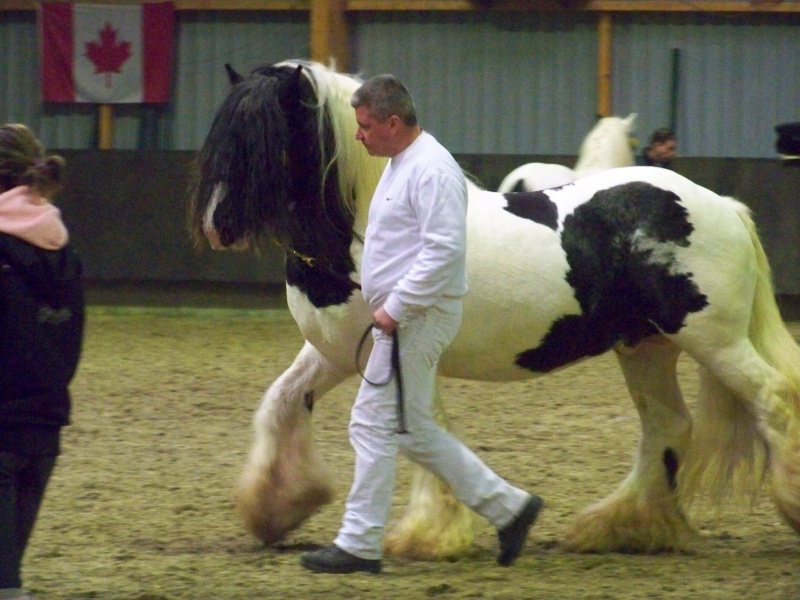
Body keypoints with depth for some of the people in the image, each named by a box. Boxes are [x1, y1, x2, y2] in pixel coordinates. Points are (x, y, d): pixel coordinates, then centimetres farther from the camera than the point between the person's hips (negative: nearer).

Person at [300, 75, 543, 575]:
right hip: (403, 315, 11)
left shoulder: (431, 170, -18)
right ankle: (507, 506, 18)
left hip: (418, 319, -11)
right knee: (413, 431, 14)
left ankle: (360, 545, 1)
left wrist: (395, 309, -23)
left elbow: (444, 251, -25)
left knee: (375, 424, -6)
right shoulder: (401, 164, 15)